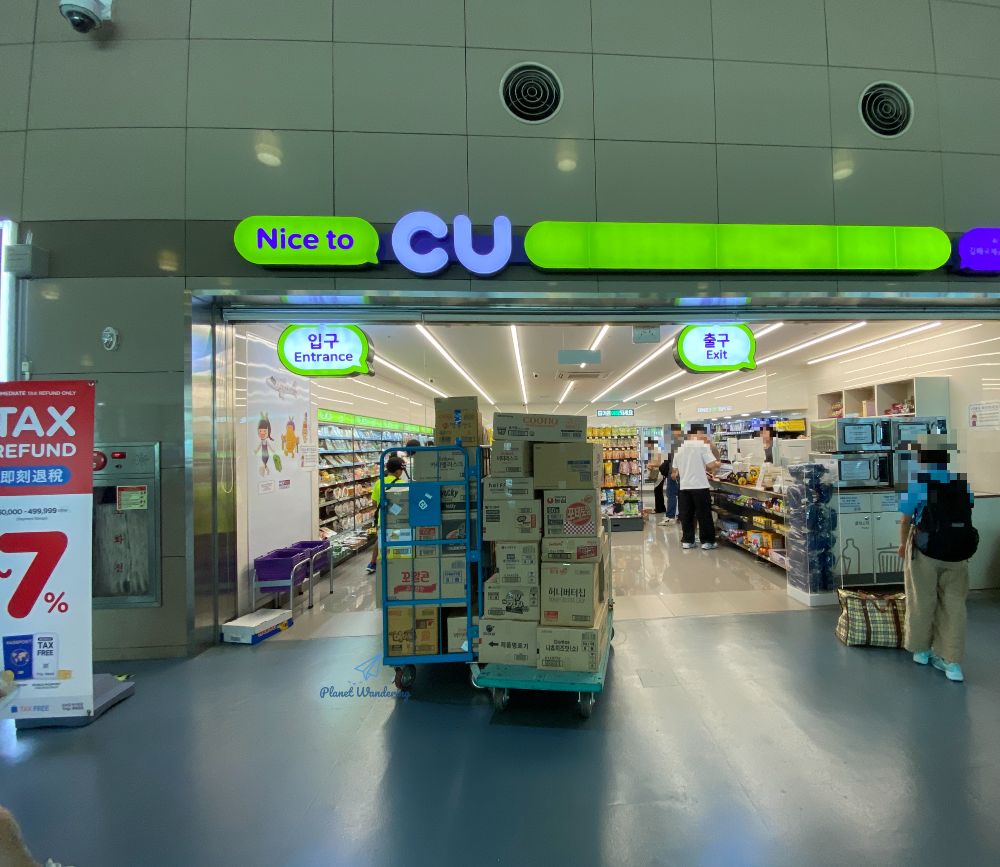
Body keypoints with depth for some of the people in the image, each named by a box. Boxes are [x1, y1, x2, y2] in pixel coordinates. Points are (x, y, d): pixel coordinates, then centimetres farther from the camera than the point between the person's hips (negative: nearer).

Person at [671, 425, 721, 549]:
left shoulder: (680, 449, 11)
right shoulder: (702, 445, -6)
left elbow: (675, 471, 15)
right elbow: (711, 465, -14)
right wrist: (718, 464, 8)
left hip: (684, 486, 5)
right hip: (699, 486, -5)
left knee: (686, 515, 9)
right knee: (704, 515, 3)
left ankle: (687, 541, 13)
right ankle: (707, 541, 8)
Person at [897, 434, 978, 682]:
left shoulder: (918, 483, -11)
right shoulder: (963, 482, 0)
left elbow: (906, 519, -5)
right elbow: (966, 515, 6)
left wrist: (903, 544, 12)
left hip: (926, 552, -3)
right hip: (958, 553, 3)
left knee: (922, 602, 13)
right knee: (954, 604, 10)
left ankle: (921, 650, 28)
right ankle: (951, 661, 12)